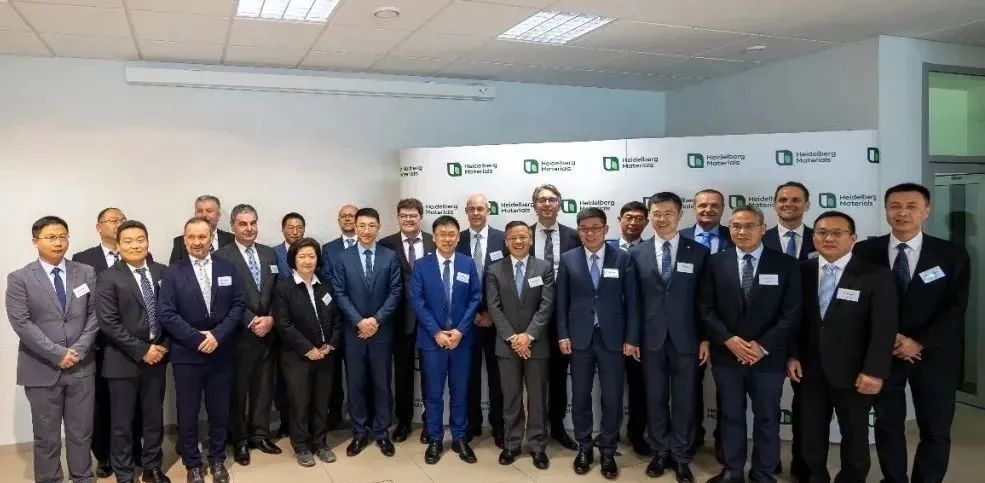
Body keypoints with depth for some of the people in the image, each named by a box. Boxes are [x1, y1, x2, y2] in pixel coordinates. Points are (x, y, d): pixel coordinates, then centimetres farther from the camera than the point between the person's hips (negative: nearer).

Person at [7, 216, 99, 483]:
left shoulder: (86, 273, 5)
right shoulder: (19, 278, -2)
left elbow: (95, 314, 2)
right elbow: (21, 323, -10)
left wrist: (79, 349, -11)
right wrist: (57, 354, -15)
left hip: (81, 367, 2)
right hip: (42, 369, -2)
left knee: (81, 433, 11)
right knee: (46, 437, 9)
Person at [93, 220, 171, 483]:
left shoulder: (162, 272, 4)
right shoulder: (108, 278, -8)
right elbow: (108, 323, -14)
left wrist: (164, 345, -4)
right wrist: (142, 350, -16)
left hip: (156, 357, 4)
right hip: (124, 361, -3)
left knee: (154, 418, 15)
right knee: (123, 423, 8)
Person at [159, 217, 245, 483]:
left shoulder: (228, 269, 4)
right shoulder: (173, 273, -2)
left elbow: (238, 306, 0)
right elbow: (167, 314, -9)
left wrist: (218, 335, -13)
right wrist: (197, 339, -16)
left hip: (221, 353, 2)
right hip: (186, 354, -1)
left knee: (219, 411, 12)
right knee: (188, 413, 9)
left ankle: (217, 459, 30)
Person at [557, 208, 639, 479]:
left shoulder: (623, 259, 0)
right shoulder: (568, 259, 3)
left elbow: (631, 301, 1)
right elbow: (561, 301, 5)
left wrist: (631, 338, -3)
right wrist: (563, 335, -2)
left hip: (613, 338, -1)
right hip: (580, 338, 1)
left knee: (612, 399, 3)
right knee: (580, 397, 9)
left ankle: (607, 451, 19)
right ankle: (584, 448, 25)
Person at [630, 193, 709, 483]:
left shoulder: (699, 252, 0)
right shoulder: (637, 253, 3)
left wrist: (705, 338, -2)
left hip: (685, 339, -1)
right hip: (651, 339, 1)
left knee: (684, 400, 6)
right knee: (655, 399, 10)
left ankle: (681, 457, 21)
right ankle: (660, 452, 25)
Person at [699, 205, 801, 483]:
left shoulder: (785, 265, -3)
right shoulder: (716, 263, 1)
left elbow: (792, 313, -6)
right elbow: (706, 308, -1)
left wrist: (762, 345, -14)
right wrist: (728, 339, -13)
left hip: (768, 357, -1)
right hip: (726, 355, 1)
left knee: (767, 418, 12)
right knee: (731, 416, 13)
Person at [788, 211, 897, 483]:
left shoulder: (876, 276, -8)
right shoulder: (803, 272, 2)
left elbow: (884, 327, -12)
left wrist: (874, 371, -17)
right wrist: (793, 356, -1)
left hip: (853, 373, -2)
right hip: (810, 370, 2)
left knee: (855, 436, 15)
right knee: (811, 435, 13)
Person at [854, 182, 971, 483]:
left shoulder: (953, 255, -3)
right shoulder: (865, 252, -2)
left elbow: (955, 309, -6)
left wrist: (920, 343, -15)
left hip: (934, 355, 0)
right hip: (883, 352, 0)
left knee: (935, 431, 9)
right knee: (888, 425, 11)